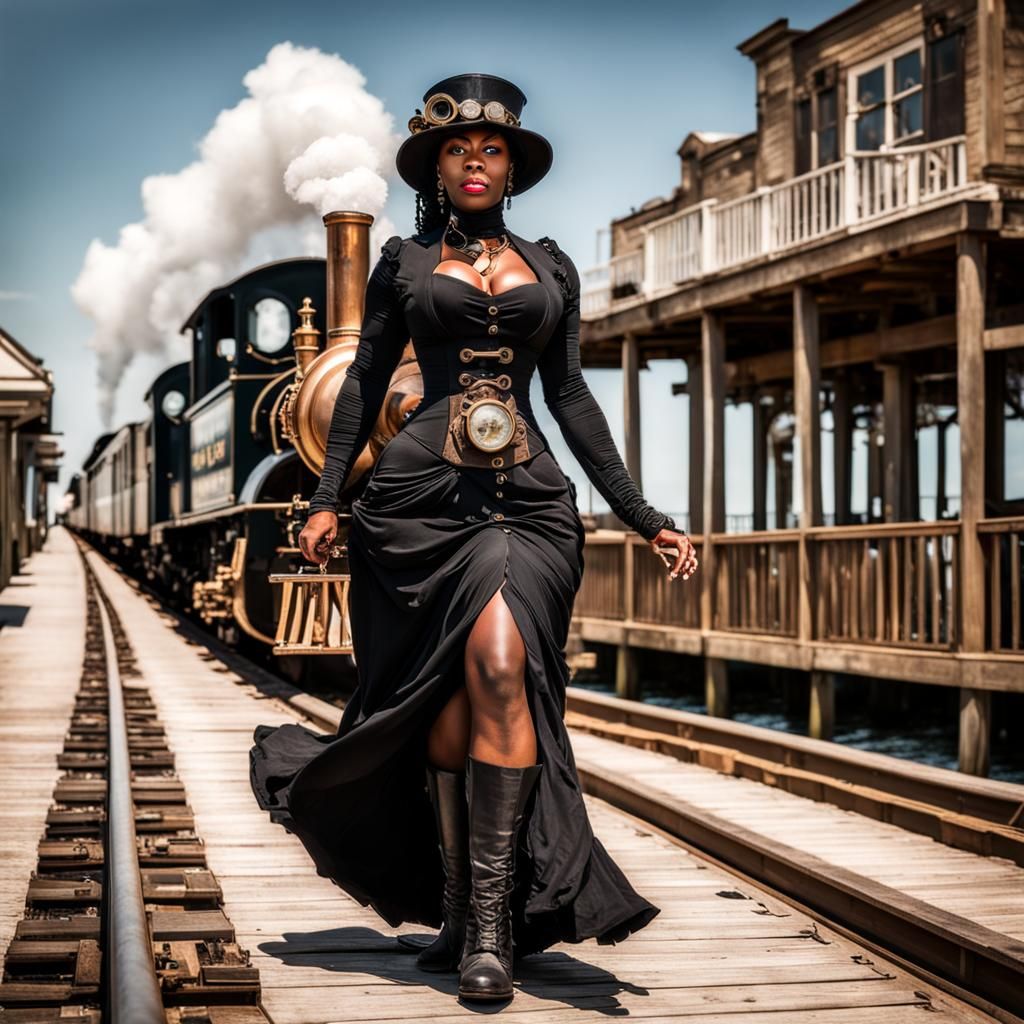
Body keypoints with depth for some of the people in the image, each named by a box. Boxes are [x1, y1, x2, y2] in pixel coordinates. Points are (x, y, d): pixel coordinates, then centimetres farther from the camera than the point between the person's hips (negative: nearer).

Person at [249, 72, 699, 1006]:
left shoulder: (550, 266, 17)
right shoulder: (404, 261, 13)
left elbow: (571, 397, 18)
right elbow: (365, 384, 12)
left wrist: (644, 516, 13)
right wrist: (328, 497, 1)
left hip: (530, 498, 0)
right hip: (424, 490, 0)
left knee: (501, 665, -20)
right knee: (449, 694, -3)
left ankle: (493, 919, -19)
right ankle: (455, 907, 10)